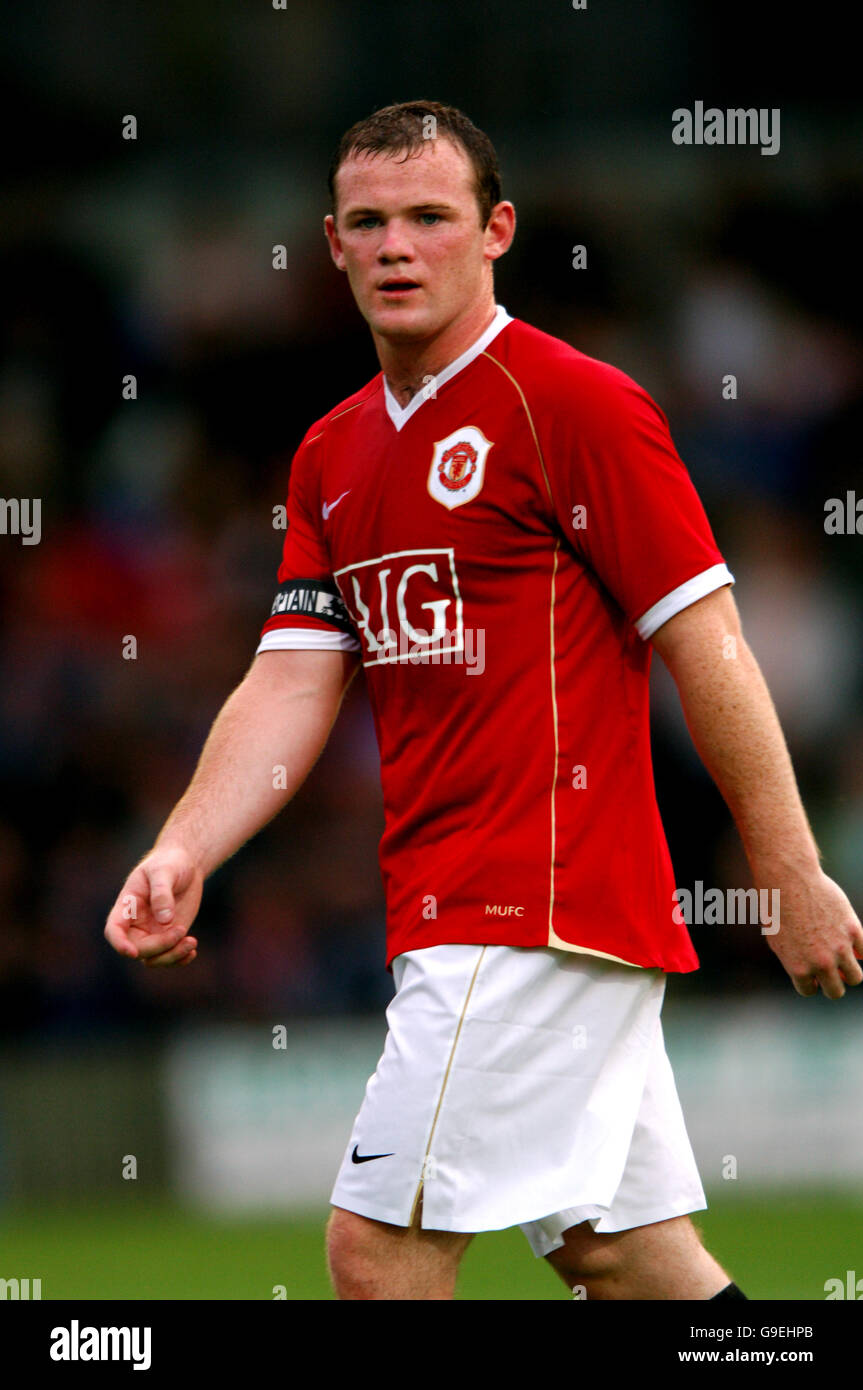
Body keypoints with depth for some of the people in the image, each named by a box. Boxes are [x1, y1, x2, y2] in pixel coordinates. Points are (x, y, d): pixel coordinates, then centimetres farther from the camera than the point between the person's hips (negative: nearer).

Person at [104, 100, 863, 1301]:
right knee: (626, 1256, 10)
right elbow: (294, 681, 10)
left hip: (537, 910, -8)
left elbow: (707, 647, -9)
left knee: (381, 1245, -11)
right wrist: (185, 849, -6)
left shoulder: (577, 403, -8)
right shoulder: (332, 455, 15)